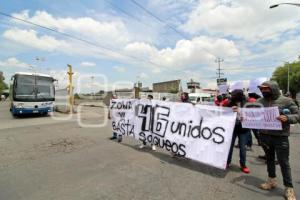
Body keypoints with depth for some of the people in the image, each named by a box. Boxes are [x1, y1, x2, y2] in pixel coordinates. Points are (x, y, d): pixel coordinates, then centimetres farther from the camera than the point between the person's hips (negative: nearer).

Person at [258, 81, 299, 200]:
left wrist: (287, 118, -24)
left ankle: (289, 188, 22)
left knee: (283, 162, 5)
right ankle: (271, 180, 36)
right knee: (269, 158, 18)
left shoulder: (286, 101, -7)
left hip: (280, 137, -3)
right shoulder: (260, 101, 1)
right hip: (264, 135, 4)